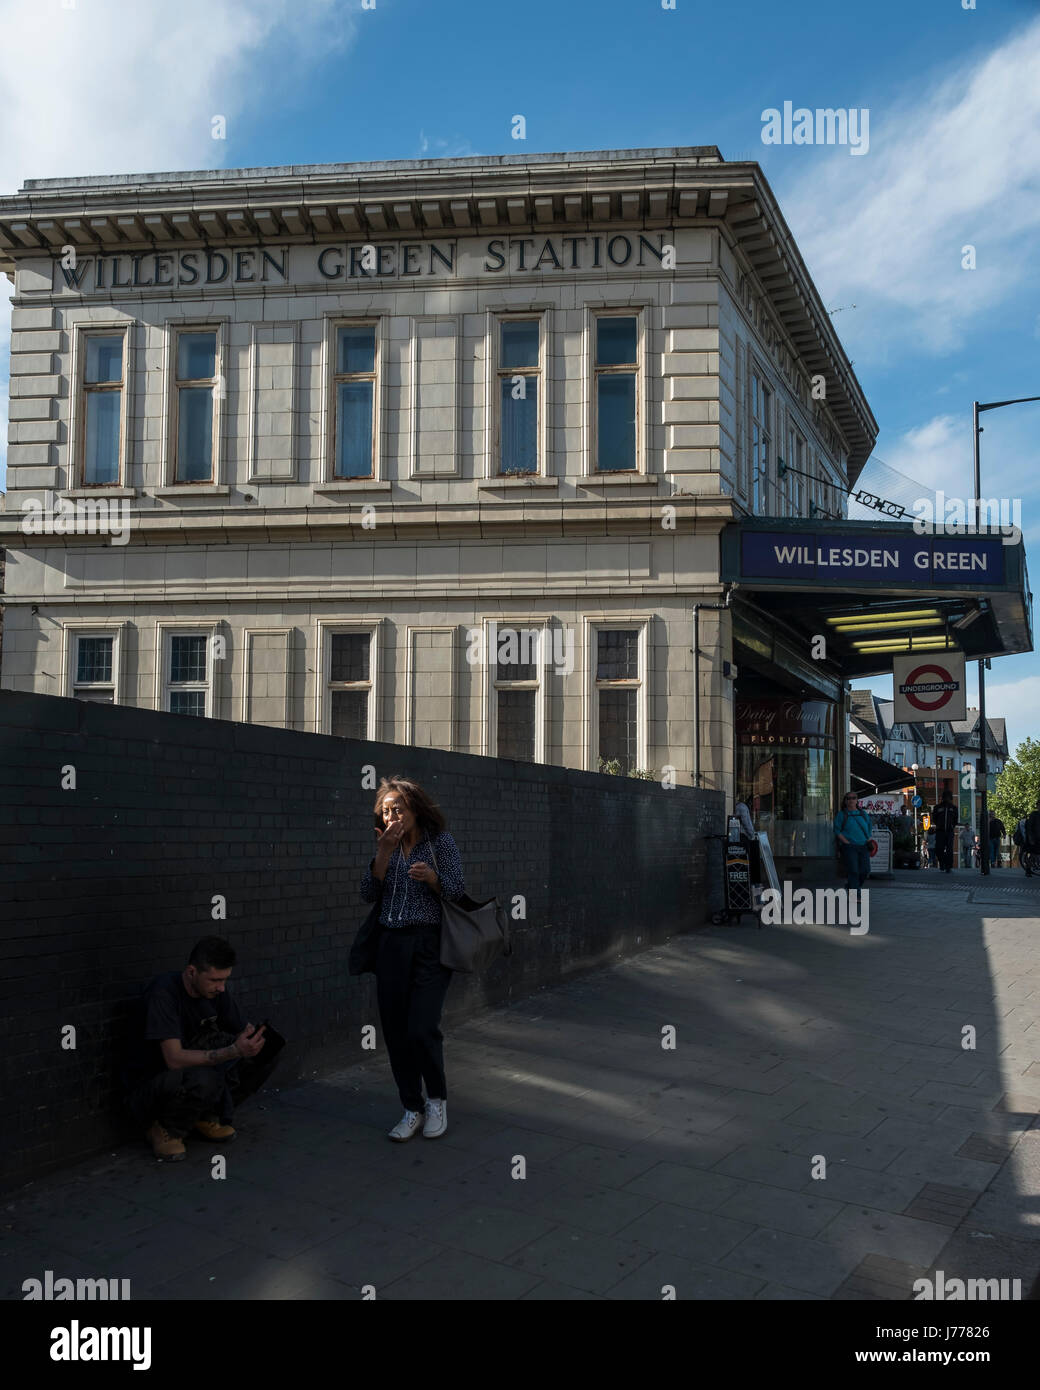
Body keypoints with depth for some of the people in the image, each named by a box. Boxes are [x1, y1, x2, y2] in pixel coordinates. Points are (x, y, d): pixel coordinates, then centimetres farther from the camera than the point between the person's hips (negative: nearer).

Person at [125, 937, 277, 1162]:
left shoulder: (216, 989, -5)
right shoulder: (164, 992, -26)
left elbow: (241, 1030, 4)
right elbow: (175, 1059, -33)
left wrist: (252, 1036, -21)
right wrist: (233, 1051, -40)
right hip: (151, 1083, -7)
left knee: (265, 1052, -10)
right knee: (203, 1079, -39)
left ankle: (207, 1115, 4)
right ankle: (165, 1128, -7)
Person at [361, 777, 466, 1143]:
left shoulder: (440, 842, -1)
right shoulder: (387, 846, 11)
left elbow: (458, 893, -3)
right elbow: (369, 894, 1)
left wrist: (432, 878, -22)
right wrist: (383, 852, -8)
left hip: (429, 944, -5)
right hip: (391, 945, 5)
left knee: (422, 1027, -12)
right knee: (395, 1030, 4)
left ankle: (437, 1099, 13)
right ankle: (412, 1109, 19)